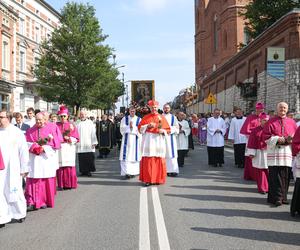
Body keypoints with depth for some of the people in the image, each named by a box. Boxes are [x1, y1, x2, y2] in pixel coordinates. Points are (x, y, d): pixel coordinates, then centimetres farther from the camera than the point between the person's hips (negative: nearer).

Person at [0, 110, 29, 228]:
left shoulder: (17, 132, -5)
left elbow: (24, 151, -3)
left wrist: (24, 168, -2)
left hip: (12, 169, -3)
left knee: (14, 191, 7)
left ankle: (20, 214, 29)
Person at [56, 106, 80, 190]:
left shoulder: (71, 125, 8)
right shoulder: (56, 125, 11)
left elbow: (76, 138, 4)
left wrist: (69, 138, -11)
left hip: (69, 149, 0)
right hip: (59, 148, 1)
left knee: (69, 166, -4)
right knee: (60, 166, -4)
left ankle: (70, 184, 3)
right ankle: (61, 185, 2)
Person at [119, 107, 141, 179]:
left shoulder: (139, 119, 7)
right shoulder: (124, 118, 10)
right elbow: (122, 127, 0)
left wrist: (133, 127, -12)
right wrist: (129, 126, -9)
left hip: (135, 140, 0)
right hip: (126, 139, 0)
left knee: (134, 155, 3)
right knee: (126, 156, -7)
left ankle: (133, 172, 12)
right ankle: (125, 173, -9)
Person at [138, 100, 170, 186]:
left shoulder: (162, 117, 9)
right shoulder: (146, 117, 8)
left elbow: (168, 129, 9)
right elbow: (140, 128, 5)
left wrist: (163, 131, -11)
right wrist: (148, 126, -11)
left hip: (159, 141, 1)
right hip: (148, 141, -1)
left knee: (159, 160, 0)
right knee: (148, 160, -5)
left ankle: (158, 178, 9)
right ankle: (148, 179, -3)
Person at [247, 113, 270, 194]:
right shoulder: (255, 130, 1)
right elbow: (251, 143, 0)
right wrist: (251, 153, -5)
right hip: (259, 154, -1)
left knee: (269, 171, 2)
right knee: (260, 171, 2)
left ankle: (269, 187, 15)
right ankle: (262, 188, 11)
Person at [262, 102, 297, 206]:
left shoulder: (292, 122, 13)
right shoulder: (271, 121, 4)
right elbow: (265, 136, -1)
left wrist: (291, 139, -7)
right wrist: (277, 139, -13)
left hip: (287, 152, 3)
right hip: (274, 152, -3)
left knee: (285, 176, 5)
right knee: (275, 176, -7)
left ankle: (283, 197, 16)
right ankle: (276, 198, -2)